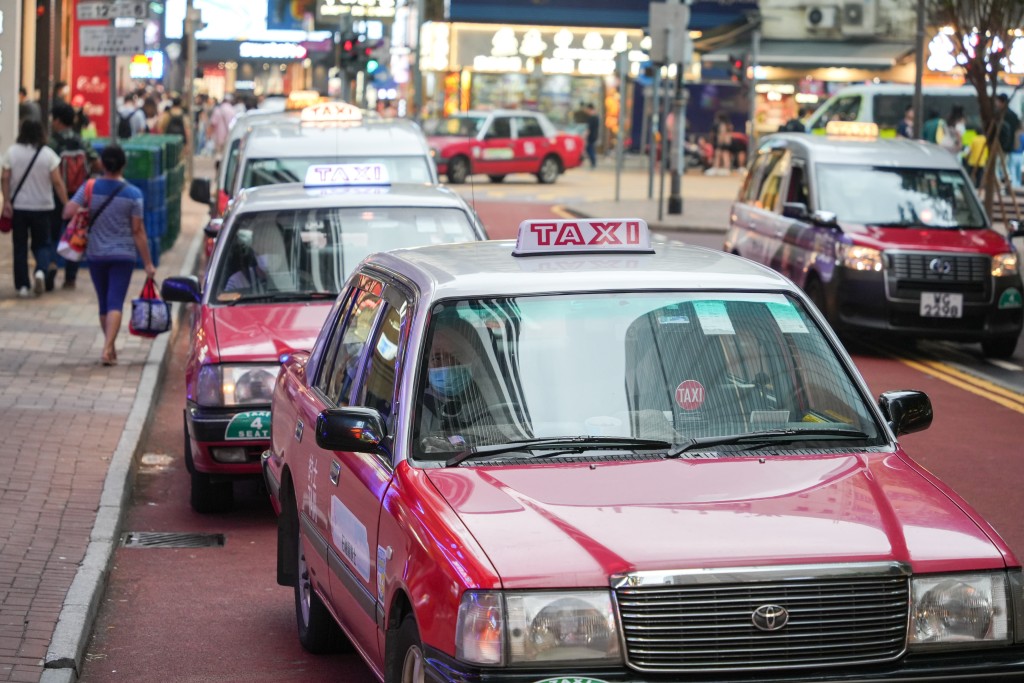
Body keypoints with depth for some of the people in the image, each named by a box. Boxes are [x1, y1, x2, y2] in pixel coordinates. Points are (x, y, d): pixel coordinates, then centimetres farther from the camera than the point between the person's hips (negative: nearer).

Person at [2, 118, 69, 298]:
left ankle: (22, 285, 5)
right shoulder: (48, 154, -6)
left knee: (20, 247, 8)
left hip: (18, 207, 1)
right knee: (41, 244, 12)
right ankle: (41, 270, -16)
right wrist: (67, 204, -4)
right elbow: (57, 182, -9)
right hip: (42, 207, -1)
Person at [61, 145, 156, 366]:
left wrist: (86, 212, 9)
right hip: (123, 255, -2)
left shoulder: (89, 188, -5)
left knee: (104, 303, 15)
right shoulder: (133, 194, -8)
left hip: (96, 254, 2)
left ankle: (111, 348, 25)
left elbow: (68, 213, -13)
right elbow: (138, 231, -7)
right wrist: (148, 263, -2)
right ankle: (107, 349, -21)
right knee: (115, 303, -6)